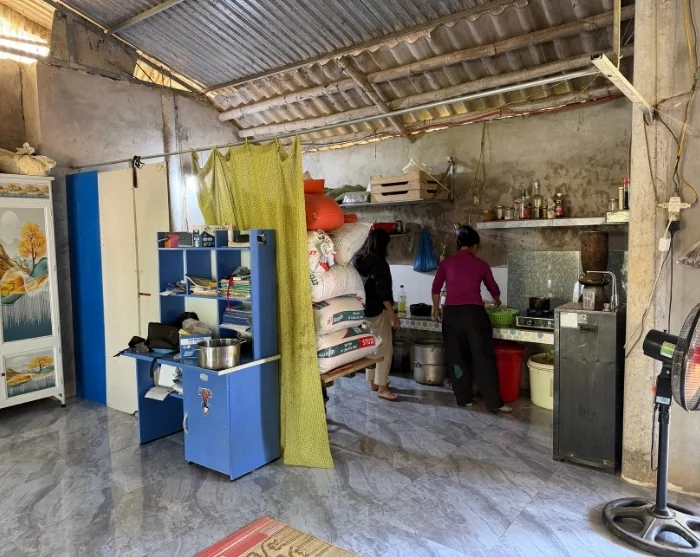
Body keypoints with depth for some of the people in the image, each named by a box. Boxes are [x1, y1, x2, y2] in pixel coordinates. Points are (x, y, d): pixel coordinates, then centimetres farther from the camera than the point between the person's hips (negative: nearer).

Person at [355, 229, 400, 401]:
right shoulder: (379, 262, -16)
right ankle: (382, 387, 0)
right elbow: (383, 291, -20)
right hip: (378, 311, -8)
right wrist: (393, 314, -17)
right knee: (385, 349, -2)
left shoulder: (359, 261, 7)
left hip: (363, 310, 8)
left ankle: (373, 382, 24)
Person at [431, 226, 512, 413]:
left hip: (451, 313, 1)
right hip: (474, 312, -1)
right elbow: (493, 289, 19)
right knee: (483, 357, 2)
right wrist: (497, 301, 41)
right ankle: (495, 402, 3)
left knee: (456, 357, 11)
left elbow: (436, 289, 11)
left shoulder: (446, 263, 7)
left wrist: (436, 309, 27)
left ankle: (464, 398, 18)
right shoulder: (480, 264, 7)